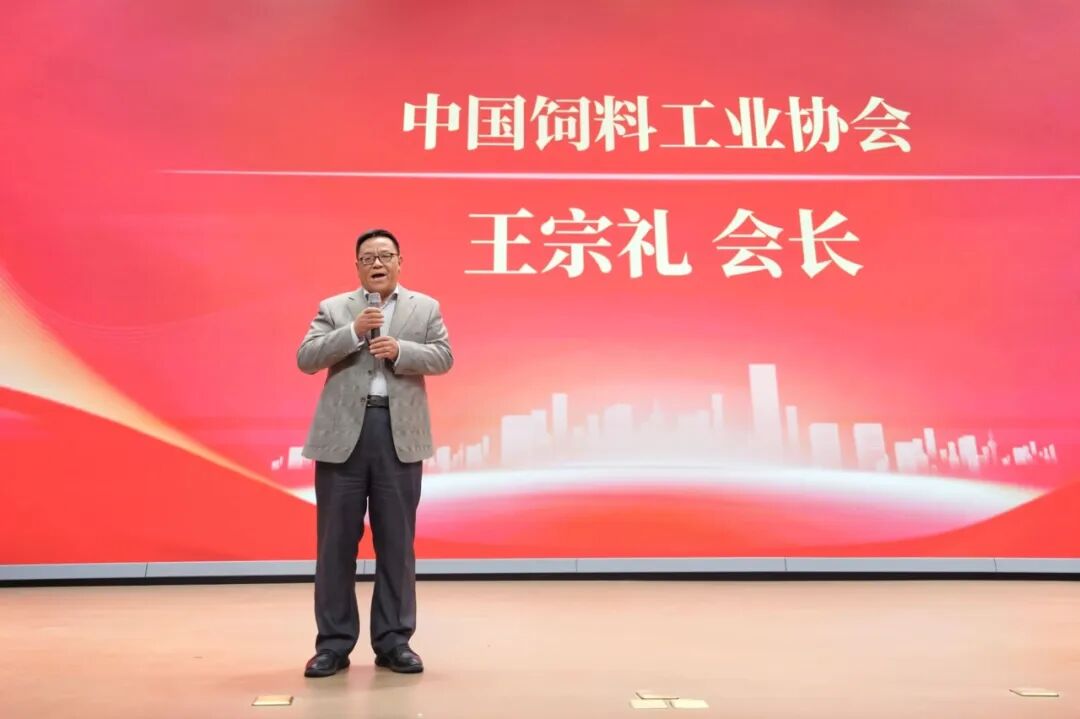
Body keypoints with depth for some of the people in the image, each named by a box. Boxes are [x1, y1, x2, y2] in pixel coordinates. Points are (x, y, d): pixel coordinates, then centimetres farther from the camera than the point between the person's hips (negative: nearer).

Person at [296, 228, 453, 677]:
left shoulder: (425, 308, 11)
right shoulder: (332, 308, 10)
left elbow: (443, 357, 0)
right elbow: (306, 359, -1)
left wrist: (399, 350, -15)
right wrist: (353, 331, -12)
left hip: (400, 434, 0)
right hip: (343, 433, 0)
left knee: (397, 542, 6)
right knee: (336, 542, 4)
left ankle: (393, 641, 17)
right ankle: (334, 643, 16)